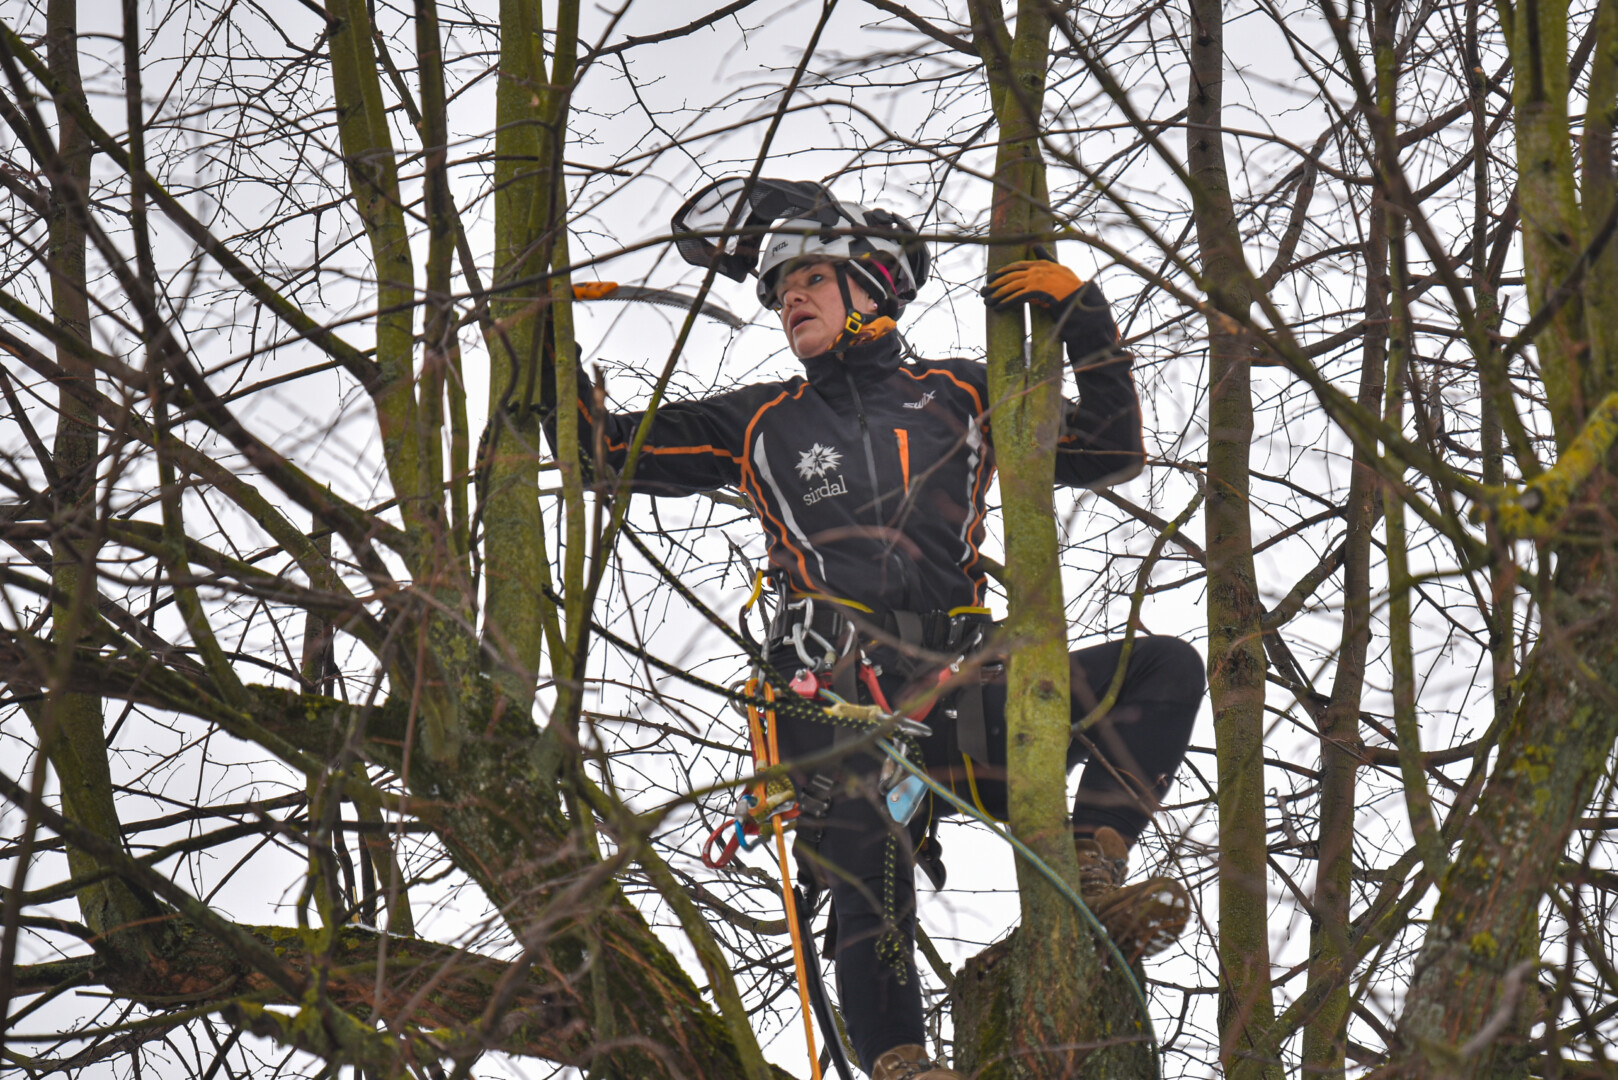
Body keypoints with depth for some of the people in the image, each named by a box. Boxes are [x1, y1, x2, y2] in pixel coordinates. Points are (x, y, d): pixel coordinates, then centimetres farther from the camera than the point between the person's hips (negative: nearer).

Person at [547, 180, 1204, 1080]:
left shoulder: (958, 396, 22)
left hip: (967, 691, 1)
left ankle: (1095, 879, -18)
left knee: (1168, 668, -16)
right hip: (842, 700, -1)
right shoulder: (760, 425, 23)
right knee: (869, 891, -23)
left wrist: (1082, 314, 9)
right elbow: (603, 447, 24)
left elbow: (1109, 454, 19)